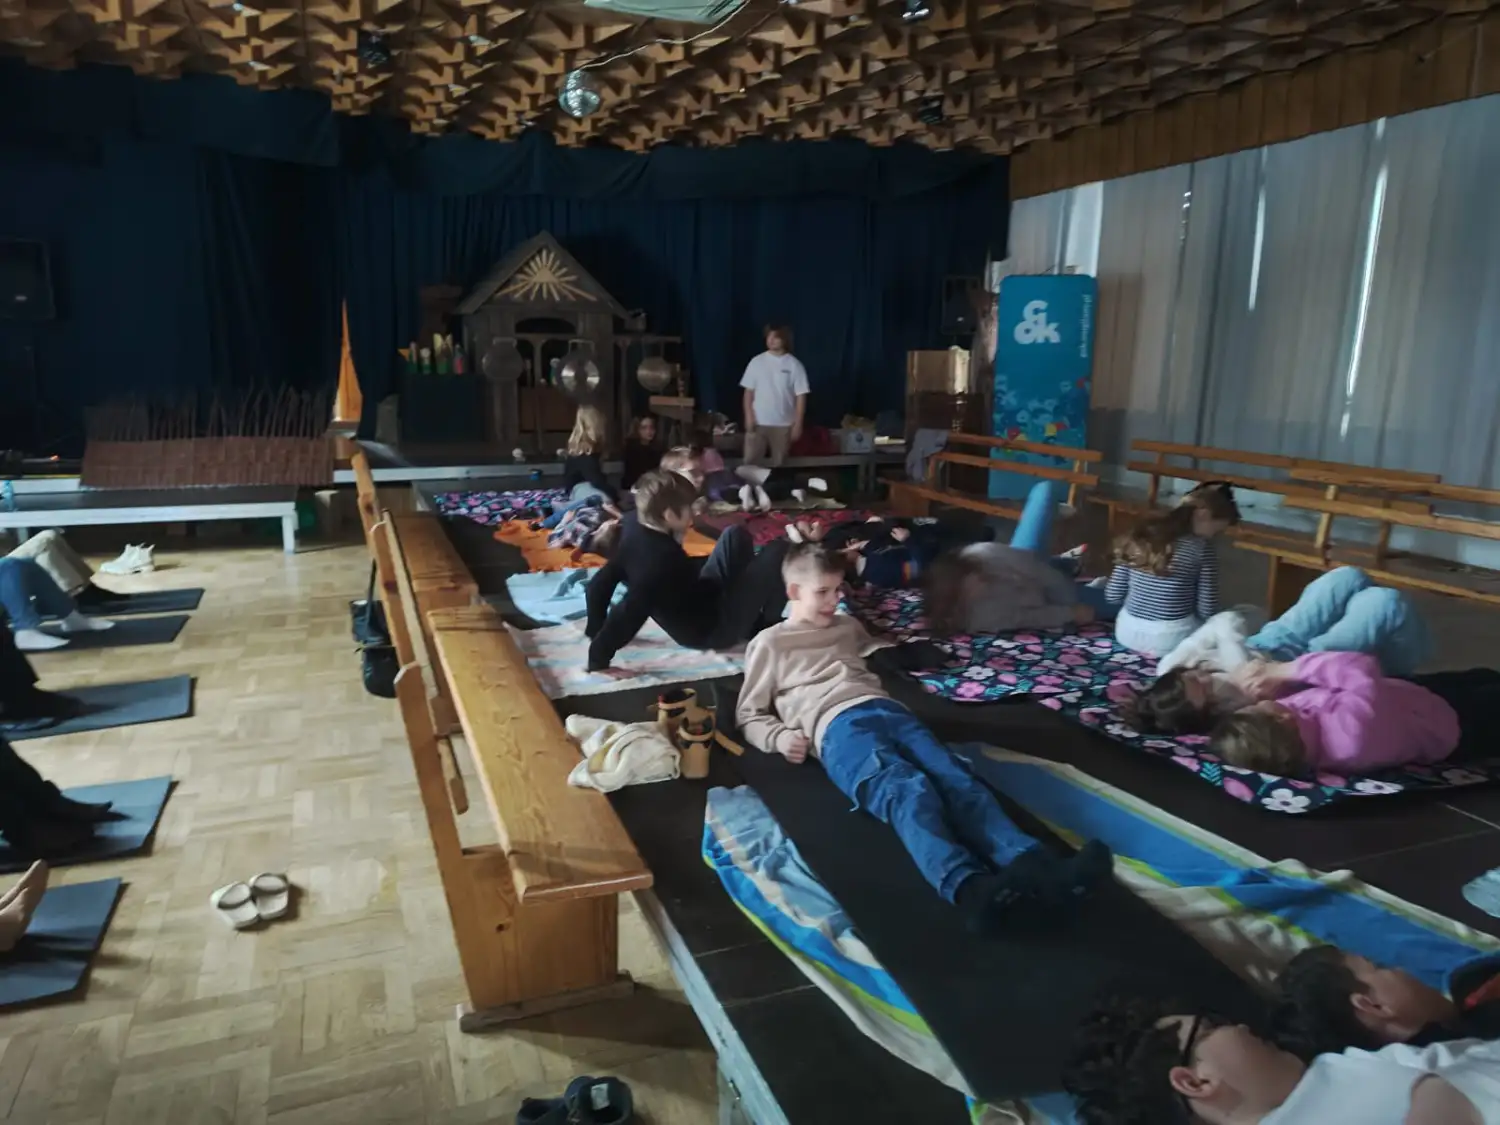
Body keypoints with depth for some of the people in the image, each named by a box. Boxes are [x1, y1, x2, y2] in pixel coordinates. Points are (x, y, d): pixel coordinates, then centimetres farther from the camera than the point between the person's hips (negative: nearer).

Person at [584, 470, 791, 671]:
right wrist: (598, 660, -31)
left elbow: (600, 584, -1)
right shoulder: (664, 558, -34)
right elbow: (630, 612, -38)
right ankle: (764, 625, 10)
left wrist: (595, 632, 8)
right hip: (712, 631, -9)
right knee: (778, 551, -11)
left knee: (737, 535, 20)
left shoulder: (632, 533, -9)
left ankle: (753, 619, 22)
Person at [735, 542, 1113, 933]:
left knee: (954, 775, -27)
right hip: (838, 725, -5)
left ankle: (1032, 867, -52)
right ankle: (968, 888, -63)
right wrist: (780, 736, -1)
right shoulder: (768, 644, 21)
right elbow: (748, 715, 18)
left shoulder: (847, 626, 36)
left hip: (885, 709, 5)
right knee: (907, 788, -37)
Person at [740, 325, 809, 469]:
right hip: (758, 422, 1)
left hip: (783, 424, -1)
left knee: (777, 464, 9)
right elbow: (749, 391, 4)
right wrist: (748, 416, -6)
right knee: (750, 462, -2)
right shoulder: (757, 362, 0)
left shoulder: (794, 365, -5)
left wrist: (798, 424, -8)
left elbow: (800, 396, -5)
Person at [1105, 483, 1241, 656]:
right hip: (1171, 639, -5)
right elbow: (1207, 609, -10)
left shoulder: (1140, 535, -1)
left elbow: (1113, 595, 1)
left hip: (1127, 634, 5)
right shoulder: (1201, 547, -13)